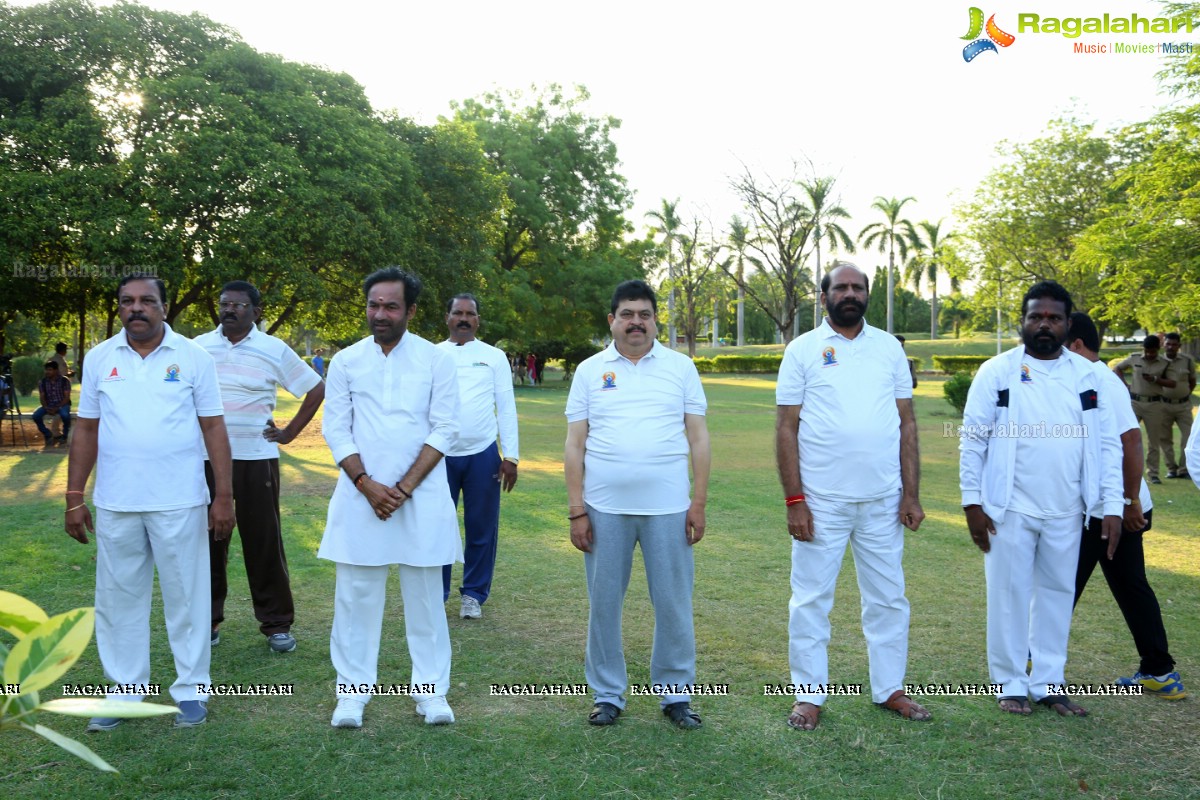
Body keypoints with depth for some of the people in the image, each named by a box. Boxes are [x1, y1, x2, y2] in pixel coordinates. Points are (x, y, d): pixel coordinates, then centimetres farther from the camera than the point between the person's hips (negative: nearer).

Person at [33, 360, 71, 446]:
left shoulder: (64, 381, -5)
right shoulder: (42, 382, 4)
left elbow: (67, 397, -9)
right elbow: (42, 397, 1)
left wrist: (57, 408, -22)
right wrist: (46, 408, -19)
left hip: (62, 404, -3)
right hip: (48, 405, 3)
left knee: (65, 415, -37)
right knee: (36, 415, -25)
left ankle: (64, 435, -8)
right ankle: (48, 435, -2)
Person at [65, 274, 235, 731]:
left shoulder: (192, 357, -1)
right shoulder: (99, 359, 6)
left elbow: (213, 429, -2)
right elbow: (86, 431, 9)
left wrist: (224, 496, -6)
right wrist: (74, 498, 5)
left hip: (179, 502, -2)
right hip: (115, 504, 3)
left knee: (185, 596, 6)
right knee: (119, 598, 10)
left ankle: (191, 689, 18)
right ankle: (125, 689, 24)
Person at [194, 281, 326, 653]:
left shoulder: (274, 350, 0)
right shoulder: (199, 347, 5)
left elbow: (317, 389, 3)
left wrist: (290, 432, -1)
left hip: (256, 458, -2)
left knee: (263, 540, 2)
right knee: (209, 538, 8)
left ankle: (276, 623, 12)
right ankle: (208, 618, 21)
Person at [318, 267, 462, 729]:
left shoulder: (436, 360, 0)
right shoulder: (346, 361, 5)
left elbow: (445, 429, -4)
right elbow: (336, 430, 2)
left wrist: (405, 488, -11)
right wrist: (368, 485, -10)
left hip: (421, 496, -1)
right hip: (361, 494, 1)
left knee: (425, 595, 5)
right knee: (355, 595, 4)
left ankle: (431, 691, 15)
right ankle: (352, 693, 14)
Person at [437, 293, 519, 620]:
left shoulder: (495, 357, 5)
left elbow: (506, 408, 4)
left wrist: (510, 456, -2)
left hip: (482, 455, 0)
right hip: (440, 455, 0)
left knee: (482, 529, 7)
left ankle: (474, 595, 22)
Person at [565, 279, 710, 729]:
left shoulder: (681, 367, 6)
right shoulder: (590, 371, 7)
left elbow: (698, 438, 5)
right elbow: (575, 445, 5)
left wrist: (699, 502, -2)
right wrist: (576, 511, -1)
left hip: (668, 507, 0)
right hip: (605, 508, 1)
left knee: (674, 603, 5)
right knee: (603, 604, 8)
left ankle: (676, 693, 20)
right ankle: (607, 695, 22)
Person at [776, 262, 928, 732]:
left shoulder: (889, 348, 8)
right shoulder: (803, 350, 0)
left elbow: (907, 424, 8)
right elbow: (786, 428, -3)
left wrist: (911, 493, 1)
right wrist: (794, 499, -9)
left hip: (883, 499, 3)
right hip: (821, 500, -3)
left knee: (888, 598, 12)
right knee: (811, 599, 4)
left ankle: (890, 688, 26)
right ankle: (809, 693, 16)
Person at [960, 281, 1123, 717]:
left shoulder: (1088, 376, 5)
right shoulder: (996, 372, -3)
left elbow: (1108, 444, 5)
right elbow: (972, 440, -3)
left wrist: (1112, 506, -1)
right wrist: (972, 501, -8)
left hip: (1064, 512, 3)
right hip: (1009, 509, -3)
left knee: (1057, 593, 11)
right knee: (1010, 595, 5)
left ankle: (1048, 682, 24)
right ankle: (1010, 684, 17)